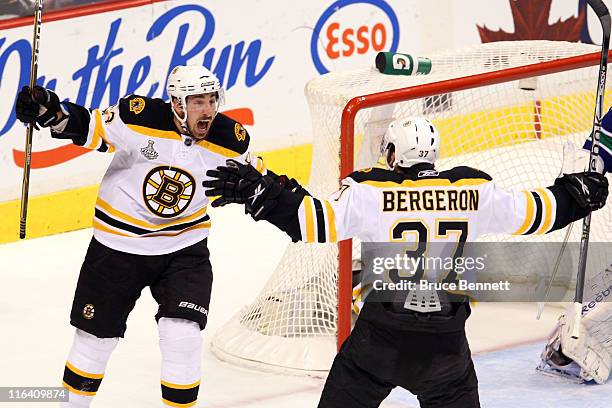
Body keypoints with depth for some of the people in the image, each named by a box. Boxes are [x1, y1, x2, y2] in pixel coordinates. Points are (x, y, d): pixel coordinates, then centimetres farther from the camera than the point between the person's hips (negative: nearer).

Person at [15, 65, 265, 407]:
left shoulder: (231, 139, -14)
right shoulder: (140, 118, -23)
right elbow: (89, 127, -14)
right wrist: (51, 111, -29)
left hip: (184, 247, 1)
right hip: (119, 242, -1)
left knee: (183, 336, -13)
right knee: (97, 334, 13)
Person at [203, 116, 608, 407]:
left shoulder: (372, 192, -6)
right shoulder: (475, 191, 1)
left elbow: (319, 221, -13)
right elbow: (531, 213, 11)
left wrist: (260, 193, -7)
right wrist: (577, 195, 29)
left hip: (383, 333, -2)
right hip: (446, 338, 2)